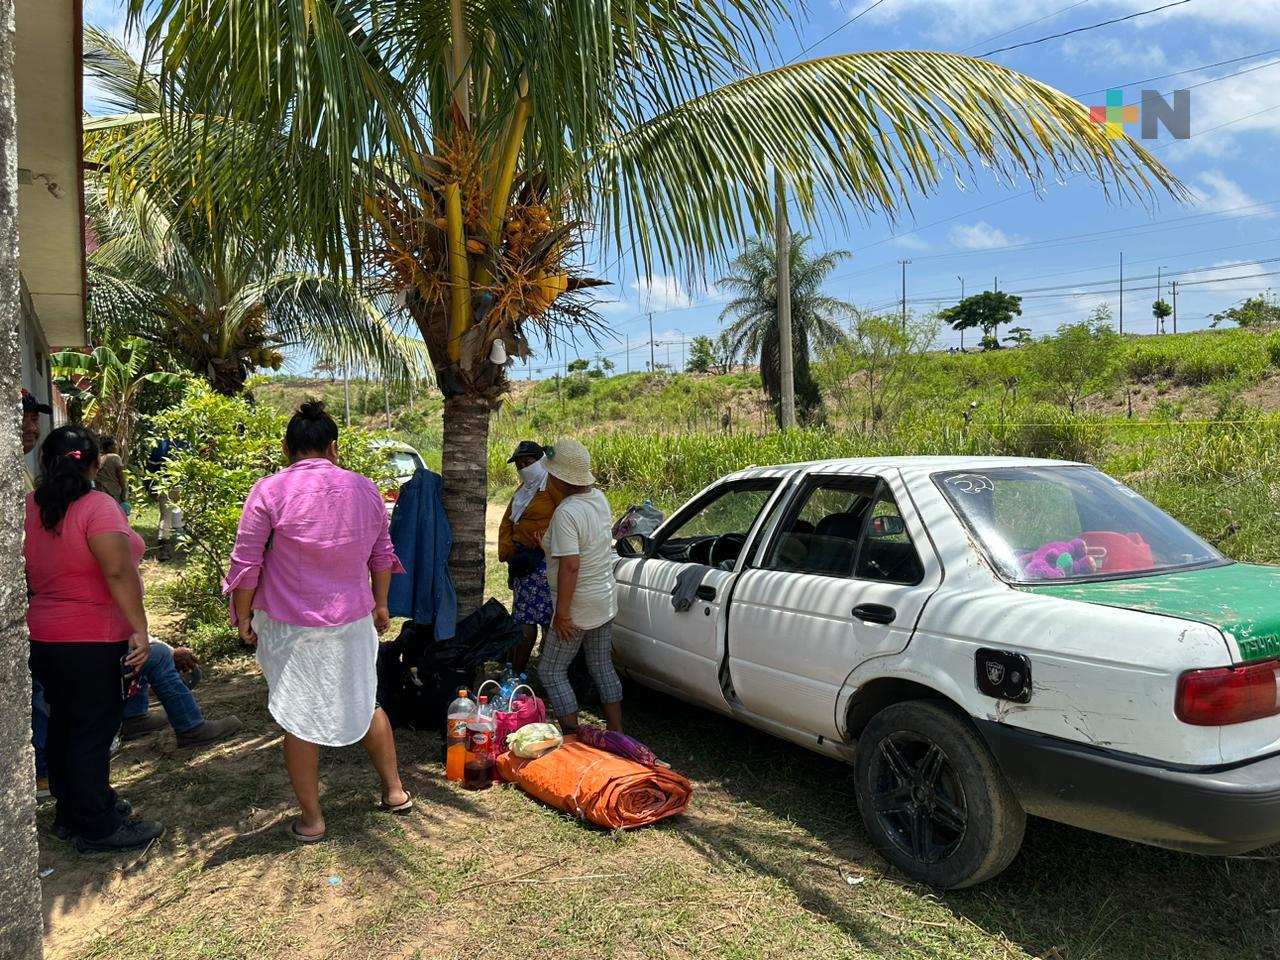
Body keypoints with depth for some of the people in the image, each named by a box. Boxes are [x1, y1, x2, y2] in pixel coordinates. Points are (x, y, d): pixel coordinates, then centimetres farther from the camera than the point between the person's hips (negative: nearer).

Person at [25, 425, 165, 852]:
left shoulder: (31, 508, 5)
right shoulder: (96, 505, -18)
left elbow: (30, 576, 15)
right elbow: (118, 571, -27)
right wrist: (140, 628, -24)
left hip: (43, 637, 8)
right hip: (94, 641, -8)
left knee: (64, 726, 19)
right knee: (94, 732, 2)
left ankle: (72, 812, 33)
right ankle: (98, 828, 13)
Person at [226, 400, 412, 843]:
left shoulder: (269, 491, -11)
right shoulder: (364, 489, 0)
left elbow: (246, 565, -8)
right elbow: (382, 555, 10)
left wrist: (242, 616, 5)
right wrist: (380, 604, 22)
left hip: (289, 626, -3)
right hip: (352, 622, 4)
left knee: (299, 720, 9)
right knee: (364, 703, 21)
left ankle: (311, 818, 21)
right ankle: (395, 790, 31)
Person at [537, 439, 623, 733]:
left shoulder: (566, 513, -26)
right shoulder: (599, 498, 1)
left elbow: (570, 566, -30)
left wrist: (561, 612, -22)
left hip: (579, 606, -8)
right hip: (606, 601, 9)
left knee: (551, 670, 6)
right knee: (602, 667, 18)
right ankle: (617, 733, 24)